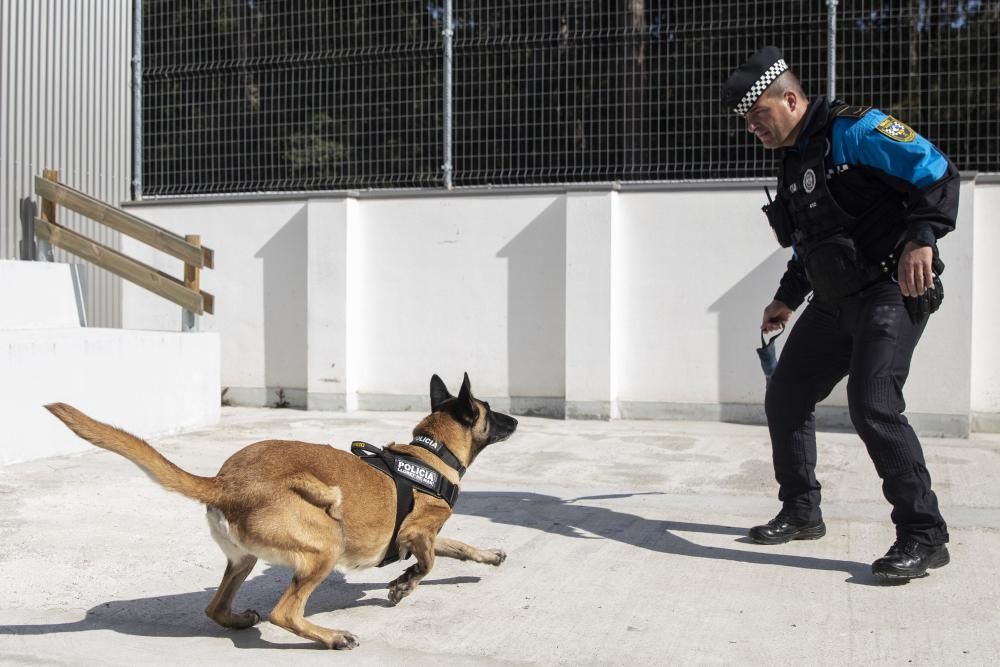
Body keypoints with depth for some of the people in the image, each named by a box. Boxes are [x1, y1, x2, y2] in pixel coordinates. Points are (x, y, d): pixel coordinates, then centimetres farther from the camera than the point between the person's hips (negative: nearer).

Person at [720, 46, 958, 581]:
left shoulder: (854, 130, -11)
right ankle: (801, 512, 25)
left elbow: (938, 173, -16)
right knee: (784, 397, 9)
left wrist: (920, 237, -29)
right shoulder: (792, 162, 16)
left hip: (890, 293, -9)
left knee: (872, 406, -22)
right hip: (833, 301, 9)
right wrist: (787, 299, 24)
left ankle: (923, 536, -9)